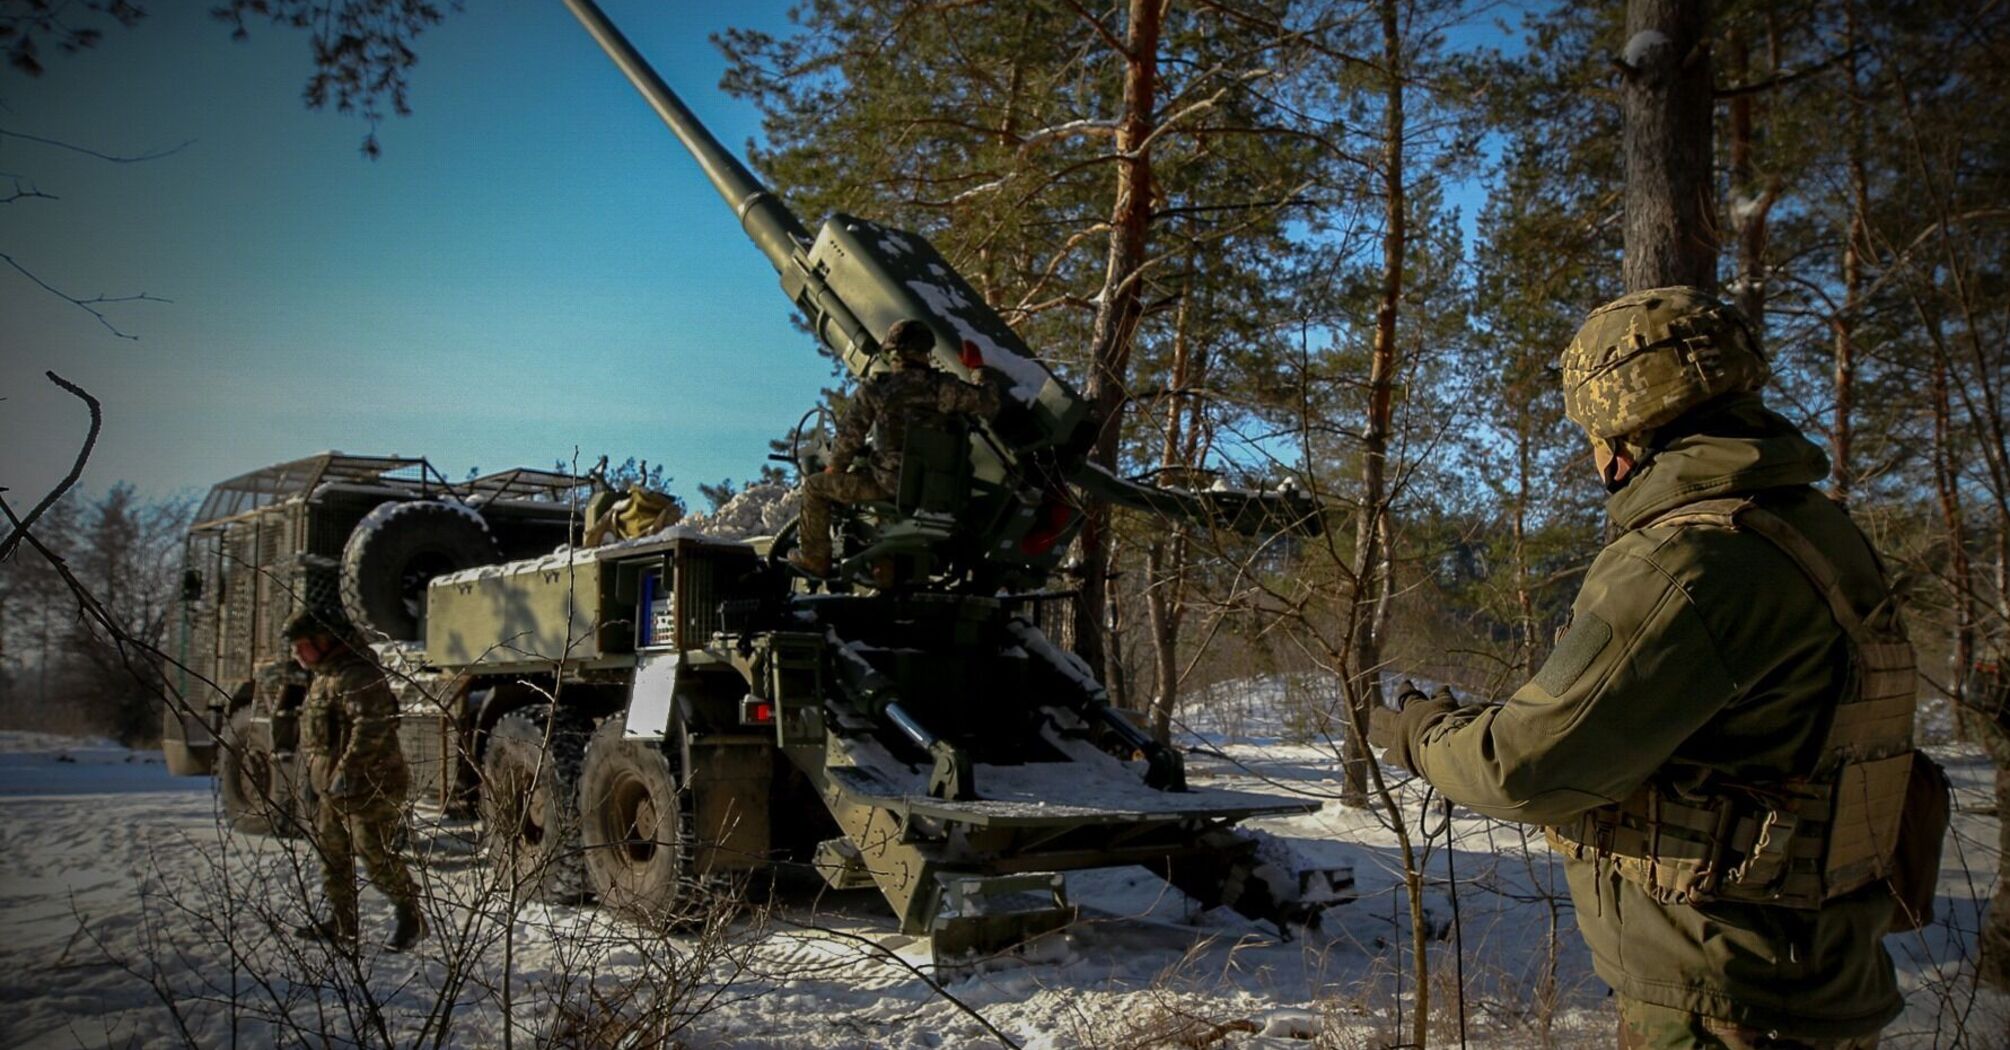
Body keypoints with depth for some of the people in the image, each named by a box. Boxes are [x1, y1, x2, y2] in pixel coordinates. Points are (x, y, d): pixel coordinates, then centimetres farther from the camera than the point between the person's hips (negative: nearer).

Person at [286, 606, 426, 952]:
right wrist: (317, 776, 24)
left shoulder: (357, 675, -17)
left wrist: (347, 769, -29)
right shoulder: (325, 676, 17)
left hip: (367, 789, -11)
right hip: (331, 790, 11)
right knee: (331, 855, 15)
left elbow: (371, 726, -29)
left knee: (376, 856, -7)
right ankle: (341, 923, 26)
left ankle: (411, 918, 4)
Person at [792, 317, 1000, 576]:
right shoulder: (943, 387, -6)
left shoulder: (876, 388, -10)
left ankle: (816, 559, 22)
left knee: (814, 486, 15)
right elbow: (988, 404, -5)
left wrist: (835, 467, 10)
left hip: (890, 482, -5)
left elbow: (850, 435, -8)